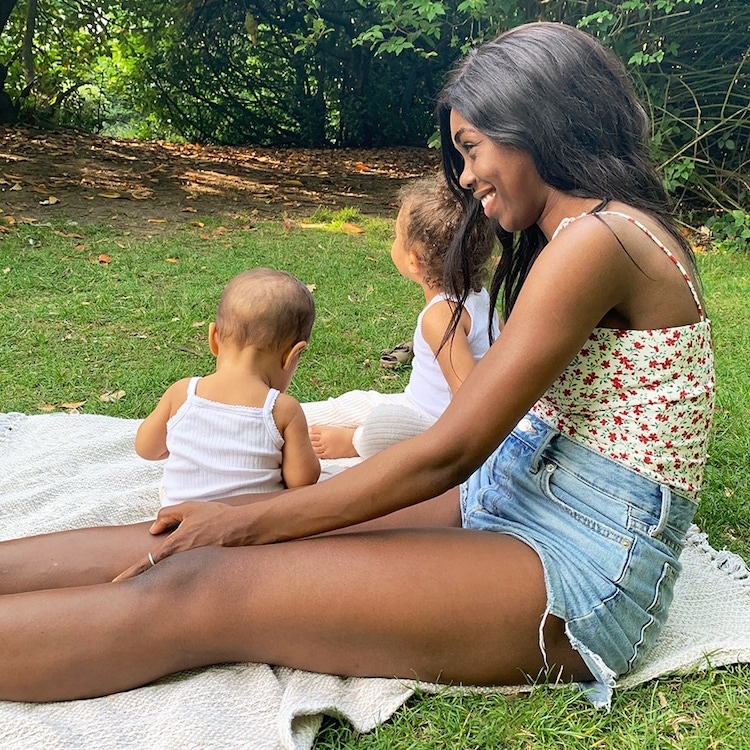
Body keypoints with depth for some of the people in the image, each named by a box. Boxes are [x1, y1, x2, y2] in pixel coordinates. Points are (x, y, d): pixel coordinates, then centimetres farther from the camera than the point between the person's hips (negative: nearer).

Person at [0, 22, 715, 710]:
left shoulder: (596, 238, -17)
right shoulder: (584, 230, 14)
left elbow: (447, 453, -19)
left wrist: (249, 520, -11)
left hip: (586, 566, -8)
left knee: (197, 592, -19)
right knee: (193, 537, -4)